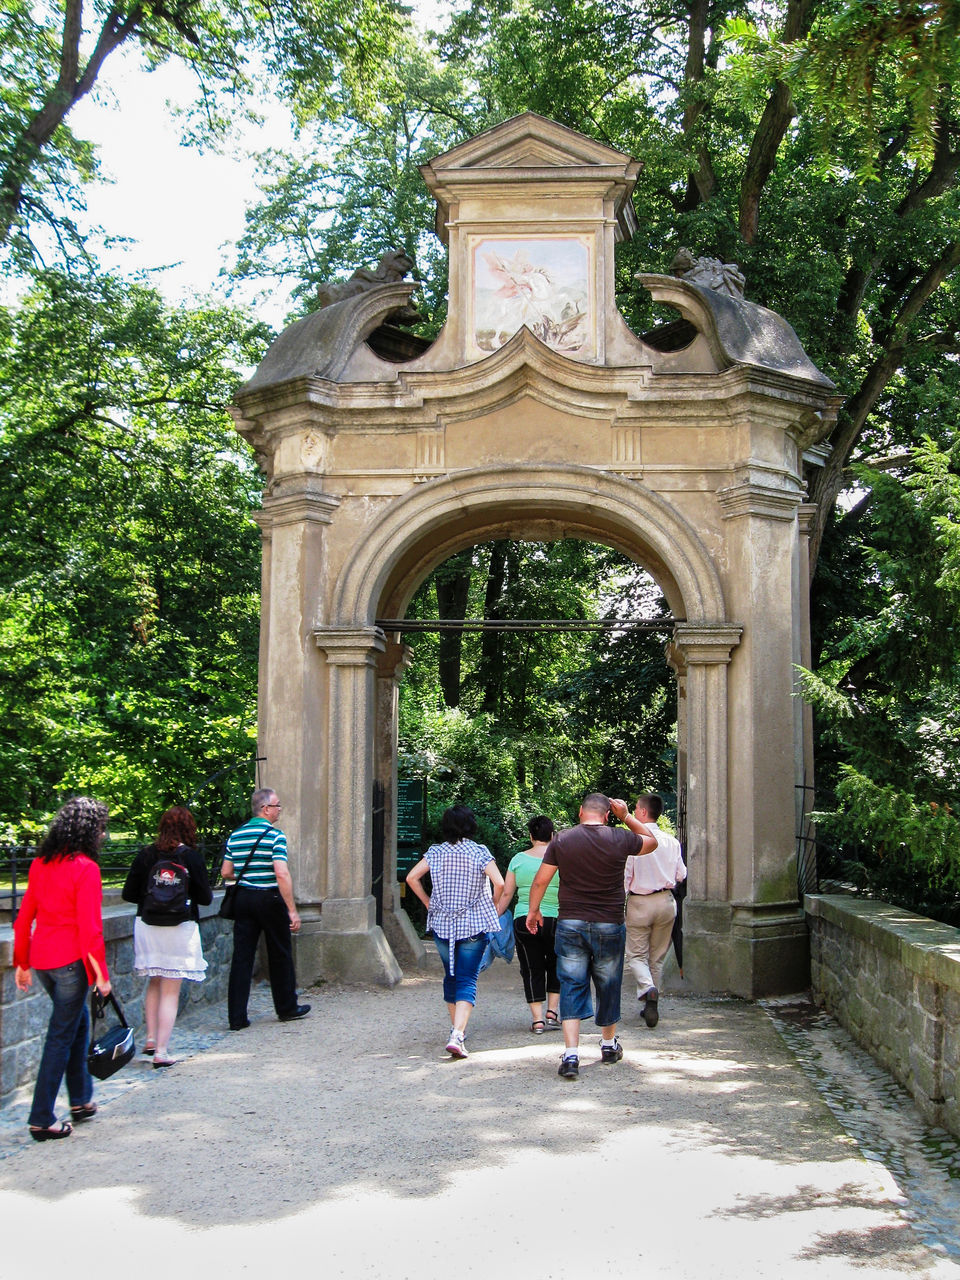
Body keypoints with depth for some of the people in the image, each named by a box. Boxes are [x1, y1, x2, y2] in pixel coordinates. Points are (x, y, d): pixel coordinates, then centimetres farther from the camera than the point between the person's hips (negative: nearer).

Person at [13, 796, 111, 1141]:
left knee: (77, 1021, 23)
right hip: (70, 960, -7)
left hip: (41, 959, 7)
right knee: (61, 1036, 2)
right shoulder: (85, 868, -14)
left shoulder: (40, 864, 7)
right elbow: (89, 927, -16)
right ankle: (42, 1119, 5)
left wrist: (23, 963, 19)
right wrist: (101, 972, -9)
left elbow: (24, 917, 11)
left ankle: (80, 1100, 31)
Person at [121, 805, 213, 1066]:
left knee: (154, 984, 22)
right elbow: (205, 898, -5)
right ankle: (161, 1050, 1)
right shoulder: (190, 857, -10)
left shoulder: (145, 855, -2)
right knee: (171, 991, 3)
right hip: (179, 929, -3)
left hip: (147, 926, 3)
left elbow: (128, 894, 2)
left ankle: (151, 1038, 18)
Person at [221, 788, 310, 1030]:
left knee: (242, 956, 4)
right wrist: (292, 910, -18)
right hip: (270, 899, -5)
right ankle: (287, 1008, 23)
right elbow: (282, 874, -19)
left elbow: (226, 873, 9)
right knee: (280, 955, 10)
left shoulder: (235, 835, 7)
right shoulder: (275, 835, -11)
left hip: (244, 898, 5)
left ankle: (237, 1017, 2)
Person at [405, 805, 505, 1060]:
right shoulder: (480, 852, -7)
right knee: (467, 980, -4)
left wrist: (428, 903, 11)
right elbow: (499, 883, -15)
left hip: (442, 924, 3)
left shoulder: (436, 852, 2)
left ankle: (456, 1027, 31)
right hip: (474, 924, -3)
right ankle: (457, 1035, -20)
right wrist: (492, 907, 1)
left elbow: (412, 877, 1)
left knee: (451, 976, 20)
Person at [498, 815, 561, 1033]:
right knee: (556, 966, 19)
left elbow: (506, 894, 3)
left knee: (532, 969, 8)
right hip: (555, 922, 0)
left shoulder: (518, 859, 2)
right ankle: (552, 1012, 15)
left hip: (524, 922, 0)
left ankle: (537, 1019, 4)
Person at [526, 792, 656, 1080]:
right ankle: (609, 1044, 34)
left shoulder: (561, 840, -3)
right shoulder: (620, 839, -4)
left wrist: (533, 910, 15)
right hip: (609, 926, 0)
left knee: (571, 986, 2)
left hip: (570, 924, 0)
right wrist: (627, 817, 16)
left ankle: (571, 1054, -8)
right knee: (608, 985, 16)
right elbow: (651, 842, 16)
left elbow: (540, 880, 1)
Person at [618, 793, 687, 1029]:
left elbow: (625, 875, -13)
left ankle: (647, 988, -22)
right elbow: (681, 875, 5)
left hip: (639, 903, -4)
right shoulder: (671, 841, -2)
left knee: (636, 955, 6)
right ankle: (651, 1005, 19)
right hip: (666, 902, 4)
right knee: (658, 957, 15)